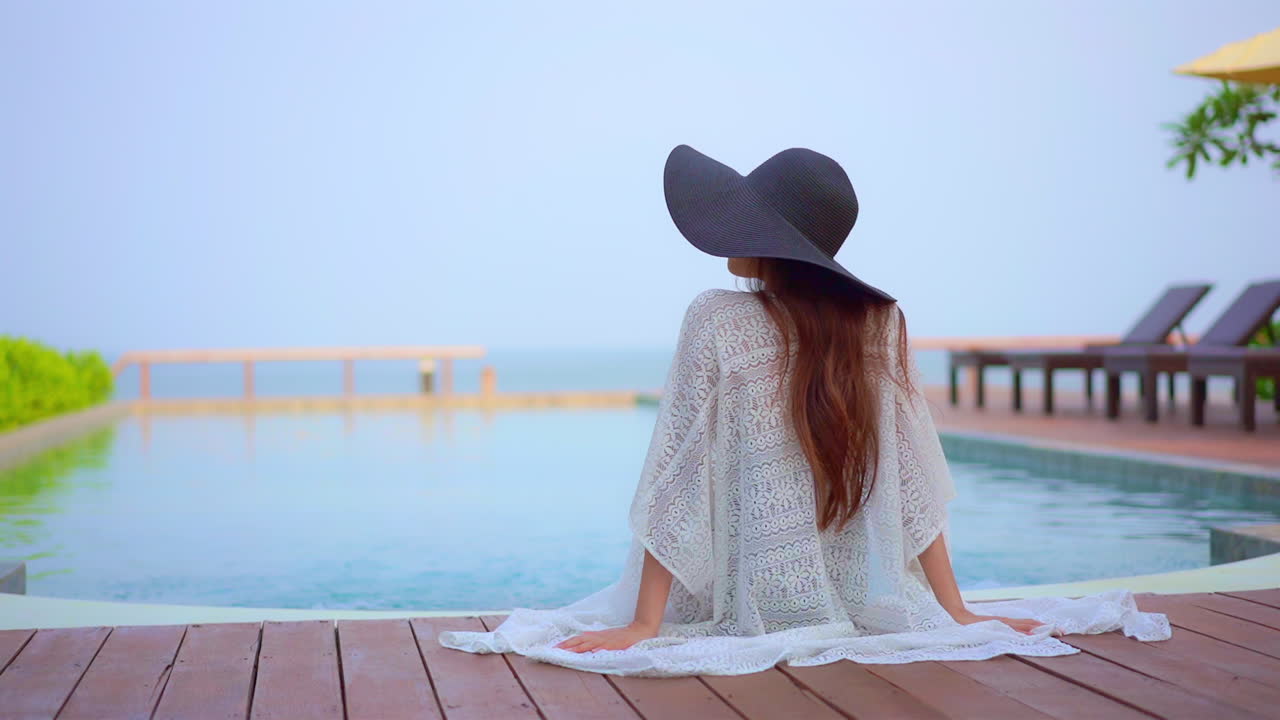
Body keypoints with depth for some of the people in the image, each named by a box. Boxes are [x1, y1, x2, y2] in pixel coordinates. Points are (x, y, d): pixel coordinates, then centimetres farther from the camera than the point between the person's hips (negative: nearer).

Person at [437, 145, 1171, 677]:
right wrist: (959, 612, 2)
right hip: (861, 605, 4)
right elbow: (912, 478, -4)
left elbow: (678, 479, -15)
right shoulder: (879, 321, -5)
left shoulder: (716, 320, -14)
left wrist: (644, 624, -11)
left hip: (753, 609, -3)